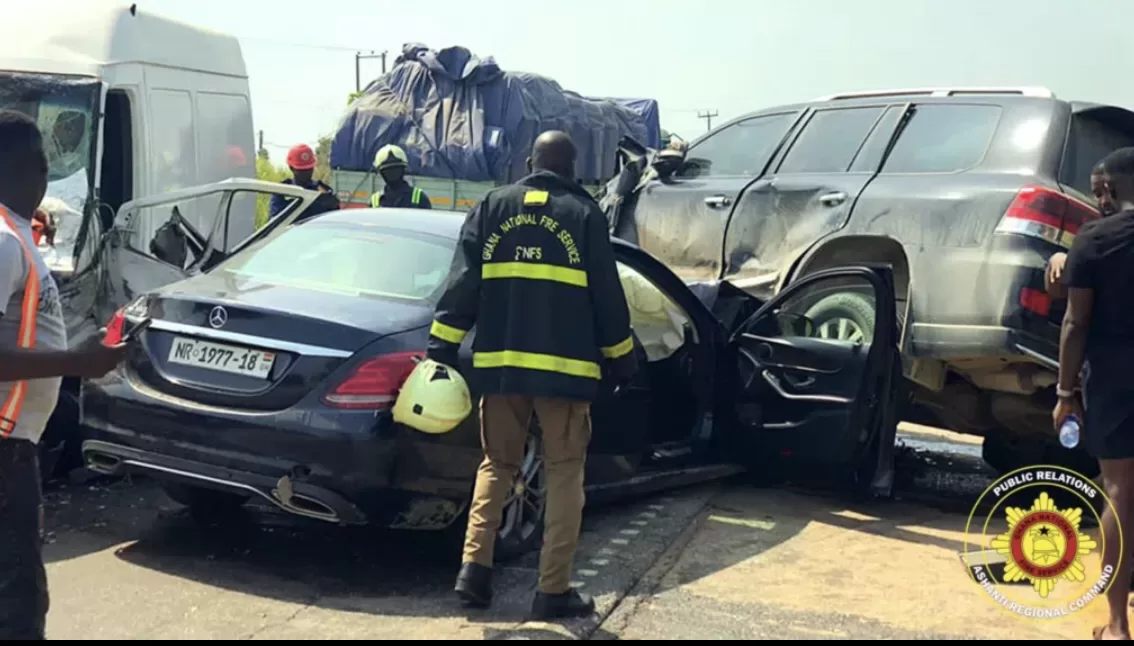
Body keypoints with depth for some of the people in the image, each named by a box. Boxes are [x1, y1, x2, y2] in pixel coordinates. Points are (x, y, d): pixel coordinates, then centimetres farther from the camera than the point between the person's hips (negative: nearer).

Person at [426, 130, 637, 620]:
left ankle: (474, 566, 4)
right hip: (565, 366, -2)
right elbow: (607, 297, 2)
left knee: (496, 465, 17)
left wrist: (442, 348, 3)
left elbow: (461, 284, 2)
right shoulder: (584, 214, 2)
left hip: (500, 361, 3)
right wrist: (623, 361, 12)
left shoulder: (493, 206, 8)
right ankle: (554, 590, 5)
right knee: (564, 474, 6)